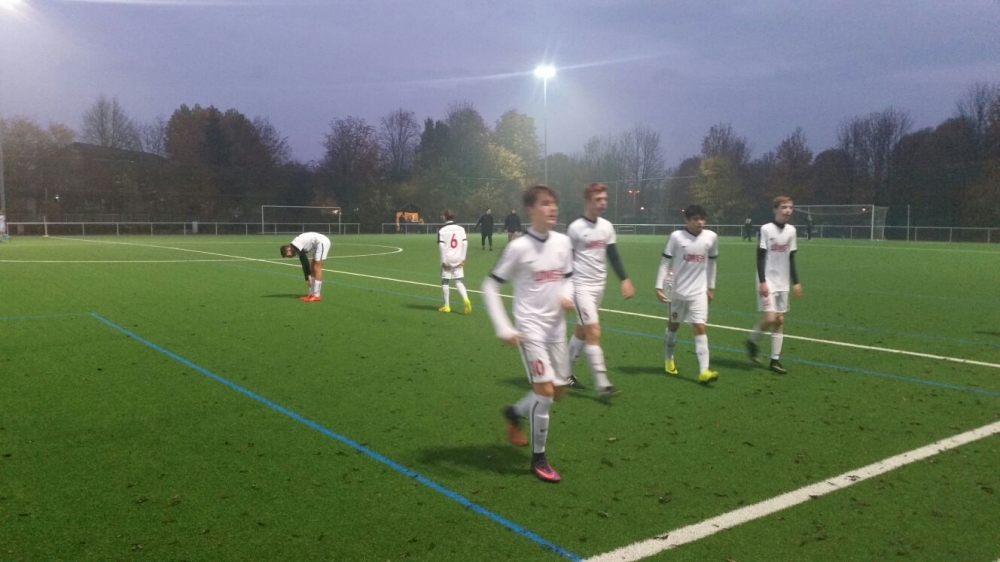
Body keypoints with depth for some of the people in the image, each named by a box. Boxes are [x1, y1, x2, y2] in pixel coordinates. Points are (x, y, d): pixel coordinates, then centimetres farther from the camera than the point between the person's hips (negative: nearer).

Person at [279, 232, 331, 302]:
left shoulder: (295, 246, -15)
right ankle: (312, 293, 13)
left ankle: (316, 296, -7)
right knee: (313, 269, 11)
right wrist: (308, 277, 14)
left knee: (316, 269, -9)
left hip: (322, 242, -10)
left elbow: (305, 262, -15)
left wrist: (308, 277, -9)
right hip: (319, 243, 10)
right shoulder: (298, 246, 12)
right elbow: (305, 262, 15)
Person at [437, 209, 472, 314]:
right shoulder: (461, 229, 5)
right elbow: (465, 243, 0)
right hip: (458, 260, 3)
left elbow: (441, 246, -13)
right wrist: (463, 259, 3)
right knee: (458, 281, 7)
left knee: (445, 281, 8)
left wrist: (443, 261, -9)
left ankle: (447, 306, 11)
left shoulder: (442, 230, -7)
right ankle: (465, 299, -18)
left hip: (447, 260, -3)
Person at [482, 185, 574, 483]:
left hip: (556, 328, 6)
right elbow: (489, 287, -10)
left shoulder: (563, 242, 2)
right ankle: (538, 459, 8)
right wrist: (503, 329, -15)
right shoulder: (518, 247, -14)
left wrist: (567, 296, -6)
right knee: (545, 391, -11)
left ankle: (515, 413, 40)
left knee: (559, 390, 13)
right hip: (530, 328, -6)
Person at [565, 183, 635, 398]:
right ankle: (602, 384, -10)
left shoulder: (607, 227, 7)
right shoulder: (575, 228, -12)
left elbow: (613, 256, 14)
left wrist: (624, 279, 8)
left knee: (581, 331, 14)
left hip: (599, 285, 7)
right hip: (581, 286, -7)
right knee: (594, 332, -12)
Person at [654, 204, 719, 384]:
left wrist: (711, 287, 14)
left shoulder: (711, 237, -2)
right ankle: (668, 359, 38)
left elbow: (711, 263, 11)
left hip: (699, 292, 1)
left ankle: (704, 371, -13)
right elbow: (665, 262, -7)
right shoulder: (676, 237, -11)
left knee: (699, 327, -10)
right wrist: (659, 286, -11)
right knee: (673, 325, 15)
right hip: (677, 291, -1)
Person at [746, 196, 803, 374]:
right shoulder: (766, 229, -10)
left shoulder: (791, 230, 8)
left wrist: (795, 282, 12)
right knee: (770, 319, -14)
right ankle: (752, 341, 14)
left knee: (780, 320, 5)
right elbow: (760, 257, -11)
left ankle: (775, 360, 12)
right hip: (767, 282, -6)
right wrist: (762, 282, -17)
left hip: (782, 283, 6)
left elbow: (791, 258, 14)